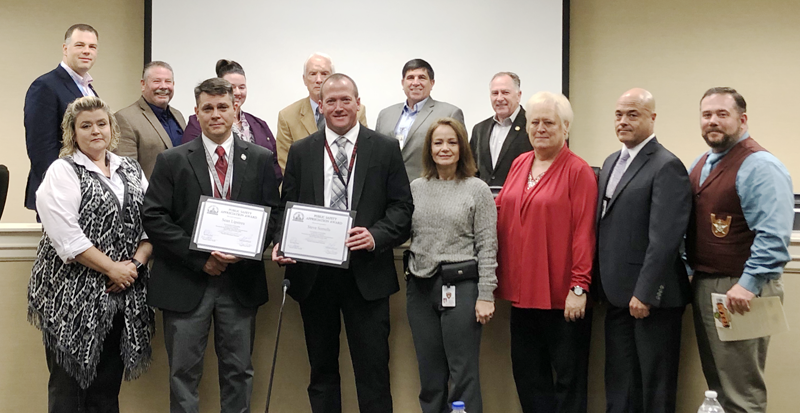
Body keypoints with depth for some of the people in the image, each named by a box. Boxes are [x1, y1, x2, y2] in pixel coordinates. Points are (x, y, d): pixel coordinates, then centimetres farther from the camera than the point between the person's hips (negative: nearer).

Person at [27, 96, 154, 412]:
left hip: (123, 294, 5)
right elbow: (66, 236, -15)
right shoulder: (63, 172, -4)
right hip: (74, 296, -5)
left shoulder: (130, 170, 13)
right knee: (69, 388, 4)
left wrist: (137, 262, -7)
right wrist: (112, 268, -14)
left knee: (108, 387, 10)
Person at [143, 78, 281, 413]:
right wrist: (200, 259, -13)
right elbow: (154, 218, -5)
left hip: (241, 281, 1)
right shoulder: (172, 161, 1)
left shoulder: (261, 160, 4)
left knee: (238, 371, 11)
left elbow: (272, 215, 4)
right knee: (184, 372, 7)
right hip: (186, 283, -1)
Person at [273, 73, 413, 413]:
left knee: (373, 371, 0)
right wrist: (281, 244, -10)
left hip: (366, 273, -2)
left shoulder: (385, 149, 4)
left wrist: (376, 236, -16)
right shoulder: (300, 152, 9)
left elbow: (402, 207, 1)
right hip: (313, 274, 2)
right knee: (322, 369, 13)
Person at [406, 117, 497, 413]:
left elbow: (487, 245, -5)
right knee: (430, 374, 12)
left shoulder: (477, 190, -2)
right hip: (420, 286, 4)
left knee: (463, 374, 0)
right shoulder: (416, 188, 9)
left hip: (460, 286, -4)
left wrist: (485, 295, -9)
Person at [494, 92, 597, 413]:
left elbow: (583, 232, -13)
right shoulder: (519, 164, 10)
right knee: (527, 373, 14)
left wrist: (579, 287, -16)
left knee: (568, 375, 7)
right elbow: (500, 214, 11)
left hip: (561, 296, -6)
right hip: (522, 289, 6)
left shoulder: (578, 171, -9)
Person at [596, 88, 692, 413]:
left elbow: (664, 237, -19)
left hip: (652, 298, -8)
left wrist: (645, 293, -20)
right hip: (617, 295, 8)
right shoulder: (612, 161, 14)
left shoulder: (667, 166, -13)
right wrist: (603, 283, 12)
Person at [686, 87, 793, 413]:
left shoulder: (759, 166, -14)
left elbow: (774, 235, -23)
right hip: (703, 285, 9)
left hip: (740, 291, -9)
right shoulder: (700, 165, 14)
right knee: (716, 386, 18)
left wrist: (749, 284, -26)